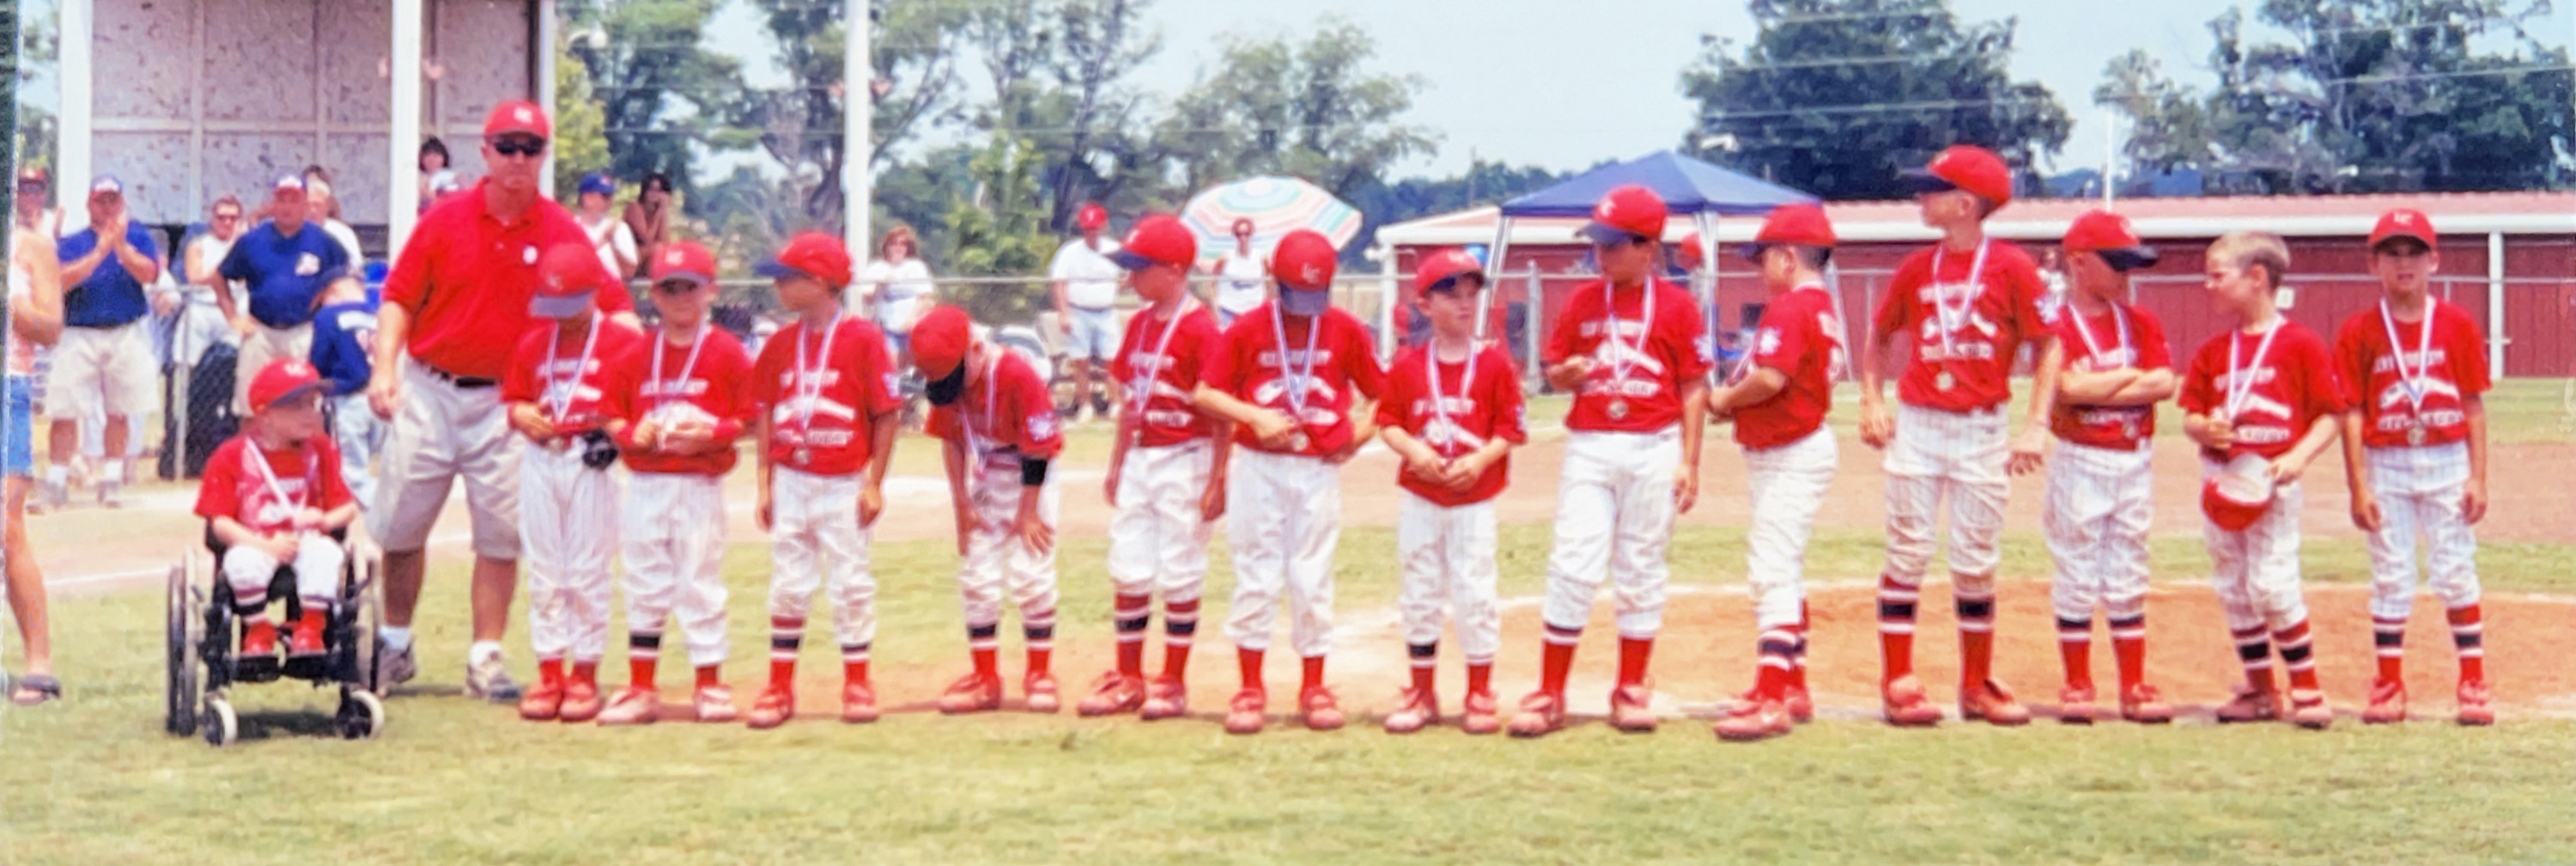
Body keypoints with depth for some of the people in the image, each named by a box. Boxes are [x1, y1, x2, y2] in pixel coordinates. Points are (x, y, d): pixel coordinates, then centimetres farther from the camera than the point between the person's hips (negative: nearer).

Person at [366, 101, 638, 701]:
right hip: (427, 391, 1)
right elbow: (400, 299, 2)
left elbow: (612, 305, -4)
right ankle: (395, 647, 22)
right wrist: (385, 368, -11)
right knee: (399, 525, 6)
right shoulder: (444, 221, 0)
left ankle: (485, 659, 8)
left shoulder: (561, 231, -1)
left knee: (501, 534, -1)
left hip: (506, 401, -1)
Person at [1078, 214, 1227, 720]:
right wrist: (1116, 466, 17)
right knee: (1127, 572, 9)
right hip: (1139, 459, 8)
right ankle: (1128, 681, 19)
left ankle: (1173, 684, 10)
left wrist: (1217, 481, -16)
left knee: (1179, 574, 0)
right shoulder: (1140, 324, 10)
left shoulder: (1200, 328, -13)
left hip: (1185, 460, -7)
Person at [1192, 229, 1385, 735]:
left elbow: (1379, 390, 9)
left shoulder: (1346, 330, 0)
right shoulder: (1248, 329, -3)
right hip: (1258, 466, -1)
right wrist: (1253, 415, -19)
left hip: (1320, 469, 1)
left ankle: (1313, 688, 15)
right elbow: (1204, 393, -5)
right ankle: (1250, 690, 10)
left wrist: (1361, 431, -7)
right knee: (1255, 575, 2)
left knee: (1313, 579, 5)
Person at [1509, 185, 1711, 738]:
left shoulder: (1677, 305, 1)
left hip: (1654, 449, -2)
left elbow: (1694, 388, 1)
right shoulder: (1582, 302, 9)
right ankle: (1549, 695, 0)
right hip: (1589, 447, 2)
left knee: (1641, 570, 6)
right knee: (1573, 567, -4)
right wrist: (1567, 374, -8)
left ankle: (1631, 692, 17)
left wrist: (1689, 461, -4)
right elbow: (1554, 373, 16)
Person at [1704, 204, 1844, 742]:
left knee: (1772, 572, -13)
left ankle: (1773, 702, -17)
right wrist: (1736, 400, 4)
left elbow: (1771, 378, -28)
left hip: (1791, 454, -11)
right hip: (1805, 446, 11)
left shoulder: (1790, 306, -17)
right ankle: (1791, 688, 28)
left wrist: (1726, 400, -10)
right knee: (1781, 571, 19)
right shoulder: (1824, 307, 14)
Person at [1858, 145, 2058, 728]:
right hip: (1916, 423, 2)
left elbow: (2049, 347, -4)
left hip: (1982, 431, -2)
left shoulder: (2011, 266, -6)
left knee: (1977, 564, 6)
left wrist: (2037, 427, -12)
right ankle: (1898, 684, 5)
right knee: (1907, 555, 1)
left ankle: (1977, 685, 17)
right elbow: (1880, 338, 17)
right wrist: (1873, 402, 4)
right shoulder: (1917, 269, 4)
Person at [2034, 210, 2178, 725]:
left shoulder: (2141, 323, 8)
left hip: (2135, 463, 4)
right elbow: (2068, 387, -21)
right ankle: (2077, 687, 8)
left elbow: (2164, 385, -5)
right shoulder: (2058, 324, -5)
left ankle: (2134, 688, 12)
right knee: (2077, 578, 1)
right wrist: (2133, 375, -9)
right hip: (2081, 464, -4)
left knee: (2128, 580, 9)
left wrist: (2095, 388, -13)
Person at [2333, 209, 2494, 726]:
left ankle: (2474, 685, 10)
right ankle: (2389, 687, 13)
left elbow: (2474, 407, 2)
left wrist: (2478, 478, -3)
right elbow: (2352, 413, -2)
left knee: (2457, 573, 3)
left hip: (2448, 463, 0)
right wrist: (2358, 486, -7)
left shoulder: (2457, 325, 1)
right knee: (2390, 578, 5)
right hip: (2387, 466, 0)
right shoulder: (2359, 332, -1)